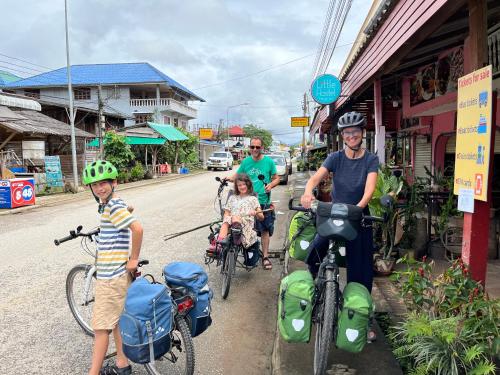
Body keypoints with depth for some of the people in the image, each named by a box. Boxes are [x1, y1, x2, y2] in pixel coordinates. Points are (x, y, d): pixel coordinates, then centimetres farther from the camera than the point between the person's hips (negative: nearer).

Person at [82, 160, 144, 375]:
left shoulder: (113, 206, -19)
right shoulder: (112, 204, 10)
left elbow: (137, 228, -31)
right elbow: (128, 210, 30)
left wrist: (134, 259, -21)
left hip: (112, 276, -10)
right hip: (113, 274, 10)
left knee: (101, 327, -1)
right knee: (115, 321, 19)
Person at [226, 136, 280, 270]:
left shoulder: (269, 161, -1)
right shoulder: (246, 161, 5)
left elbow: (276, 178, 4)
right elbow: (237, 176, 10)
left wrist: (271, 185, -16)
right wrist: (229, 178, -10)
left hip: (263, 202, -2)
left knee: (264, 230, 3)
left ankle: (265, 256, 15)